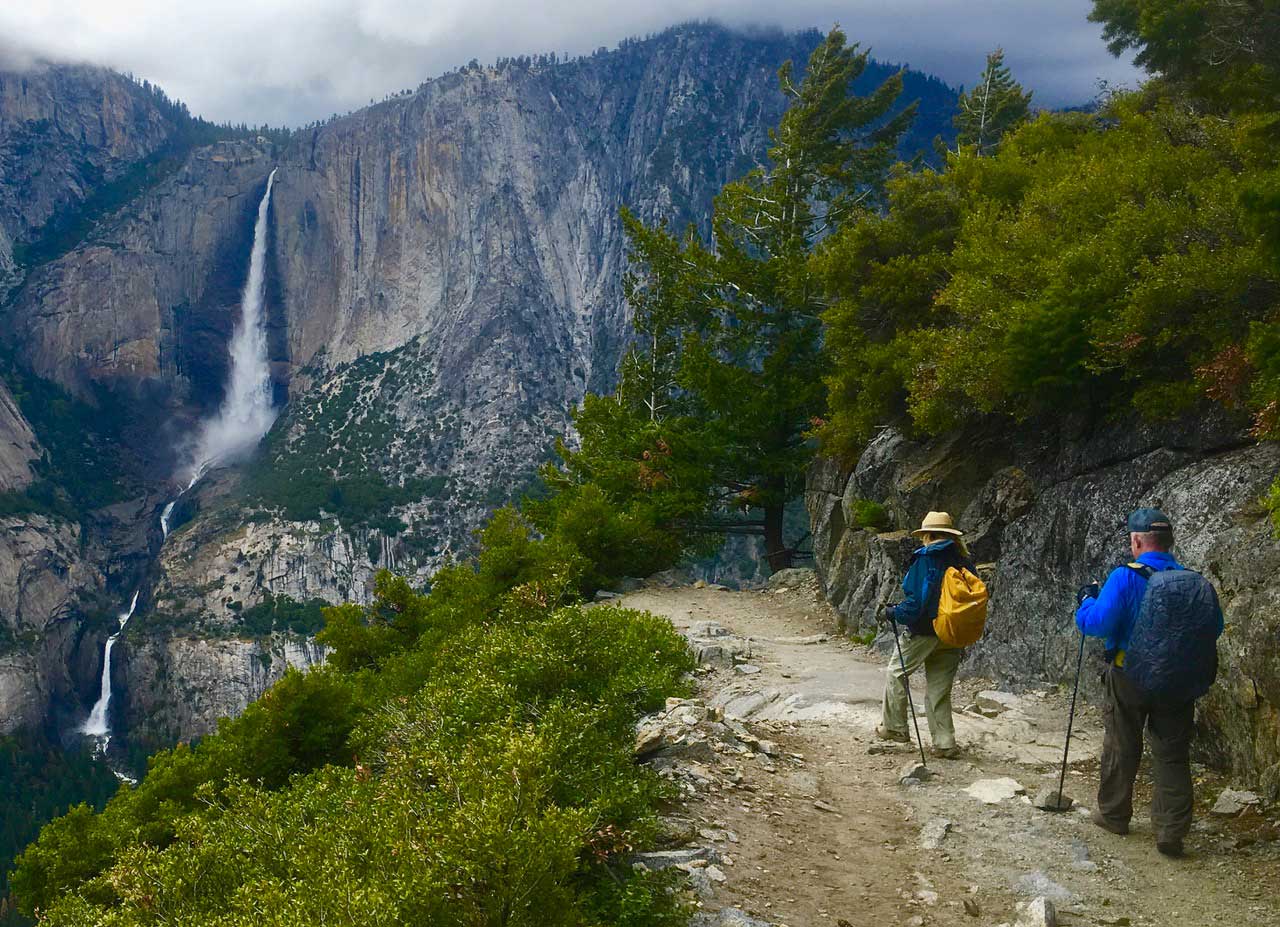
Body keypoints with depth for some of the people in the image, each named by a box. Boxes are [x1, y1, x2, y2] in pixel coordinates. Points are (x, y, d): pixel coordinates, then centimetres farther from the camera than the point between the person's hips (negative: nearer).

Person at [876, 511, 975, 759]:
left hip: (924, 630, -6)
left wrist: (893, 613, -4)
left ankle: (894, 727, 13)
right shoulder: (964, 562, 7)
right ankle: (945, 743, 11)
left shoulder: (925, 559, -12)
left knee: (896, 673, 12)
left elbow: (917, 600, -19)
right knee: (940, 688, 12)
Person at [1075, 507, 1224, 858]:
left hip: (1130, 678, -3)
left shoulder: (1125, 577, -17)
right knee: (1172, 756, 8)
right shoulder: (1196, 582, -3)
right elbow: (1215, 628, 9)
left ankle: (1113, 814, 27)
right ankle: (1171, 832, 4)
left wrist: (1086, 600, -2)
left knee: (1121, 748, 14)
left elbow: (1096, 624, -22)